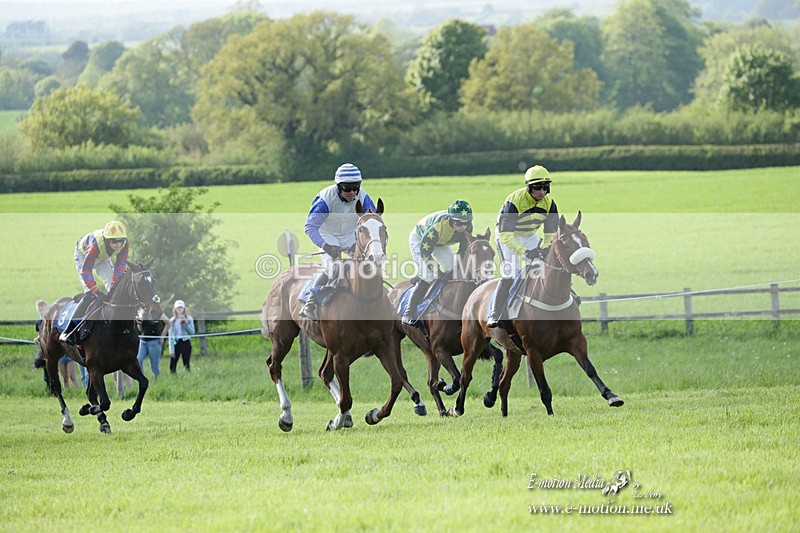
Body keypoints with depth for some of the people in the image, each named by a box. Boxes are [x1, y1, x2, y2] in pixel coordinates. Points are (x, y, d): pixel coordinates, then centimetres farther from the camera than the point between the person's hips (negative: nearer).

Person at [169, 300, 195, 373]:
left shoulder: (189, 319, 4)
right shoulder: (172, 321, 5)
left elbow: (192, 332, -1)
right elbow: (170, 336, 4)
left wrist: (186, 324, -15)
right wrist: (171, 350, -3)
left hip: (185, 343, -1)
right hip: (175, 343, 1)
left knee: (186, 365, -3)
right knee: (172, 366, -2)